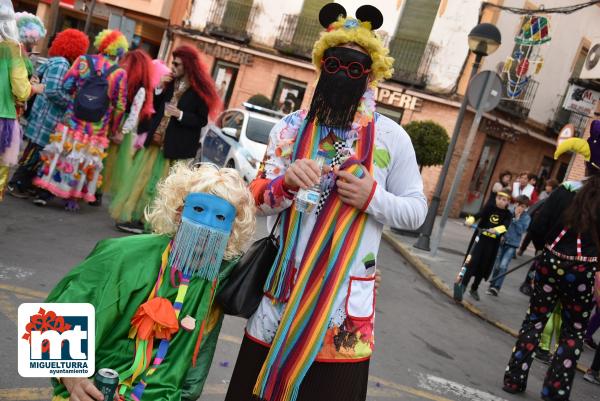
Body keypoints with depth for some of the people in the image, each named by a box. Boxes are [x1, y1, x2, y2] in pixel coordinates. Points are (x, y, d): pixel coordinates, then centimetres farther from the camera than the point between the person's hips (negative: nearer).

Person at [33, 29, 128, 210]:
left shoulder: (83, 60, -3)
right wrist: (114, 129, 8)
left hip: (72, 121, 2)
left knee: (60, 154, 10)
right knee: (85, 160, 11)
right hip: (96, 129, -2)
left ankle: (44, 192, 14)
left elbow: (66, 85, -1)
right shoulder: (120, 73, -8)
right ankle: (72, 198, 17)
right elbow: (119, 106, -4)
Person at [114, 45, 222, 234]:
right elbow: (157, 108, 13)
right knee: (144, 178, 9)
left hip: (176, 147, -6)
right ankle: (135, 216, 19)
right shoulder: (172, 83, 9)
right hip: (156, 142, 6)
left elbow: (202, 121, -9)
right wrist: (160, 88, -1)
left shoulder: (199, 90, -8)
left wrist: (180, 114, -21)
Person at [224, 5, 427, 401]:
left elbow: (417, 210, 2)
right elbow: (257, 200, 0)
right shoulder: (291, 127, 3)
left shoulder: (391, 136, -2)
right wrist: (286, 182, -22)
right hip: (282, 285, 2)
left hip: (346, 293, -2)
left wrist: (373, 197, -18)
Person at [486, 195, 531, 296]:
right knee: (497, 265, 10)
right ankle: (492, 285, 26)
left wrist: (517, 218, -17)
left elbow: (521, 231, -12)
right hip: (502, 241, 2)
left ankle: (496, 287, -7)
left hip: (512, 244, -2)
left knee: (503, 266, -13)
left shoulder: (526, 218, -3)